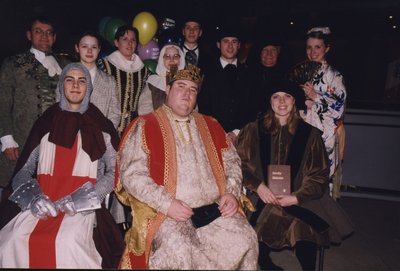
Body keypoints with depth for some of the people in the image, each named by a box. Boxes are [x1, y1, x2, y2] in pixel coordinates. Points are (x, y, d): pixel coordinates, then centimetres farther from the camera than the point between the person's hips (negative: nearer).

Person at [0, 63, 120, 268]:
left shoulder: (100, 127, 9)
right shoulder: (45, 124, 15)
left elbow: (114, 171, 2)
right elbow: (24, 170, 12)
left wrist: (80, 199, -11)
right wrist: (34, 197, -8)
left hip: (82, 207, -2)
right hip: (42, 204, 2)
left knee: (68, 242, -31)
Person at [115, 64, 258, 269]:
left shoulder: (210, 126, 18)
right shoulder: (145, 126, 3)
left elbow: (232, 162, 20)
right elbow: (131, 173, -6)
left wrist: (232, 192, 1)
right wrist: (167, 203, -15)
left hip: (215, 209, 4)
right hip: (167, 213, -4)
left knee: (245, 241, -18)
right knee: (180, 251, -30)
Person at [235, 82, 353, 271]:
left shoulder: (309, 134, 8)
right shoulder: (253, 130, 8)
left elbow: (319, 174, 7)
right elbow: (239, 162, 3)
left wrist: (297, 197, -8)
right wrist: (258, 186, -13)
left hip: (299, 200, 0)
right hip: (260, 198, 1)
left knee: (305, 232, -28)